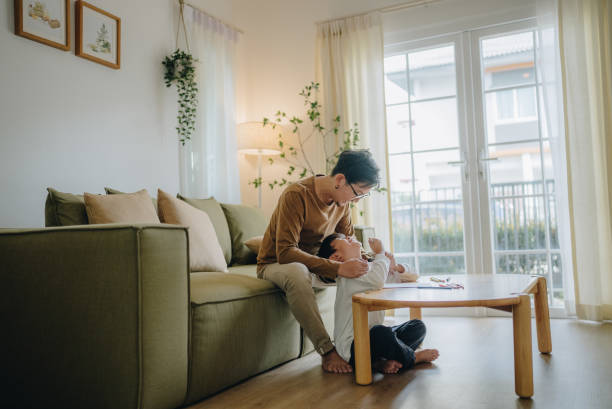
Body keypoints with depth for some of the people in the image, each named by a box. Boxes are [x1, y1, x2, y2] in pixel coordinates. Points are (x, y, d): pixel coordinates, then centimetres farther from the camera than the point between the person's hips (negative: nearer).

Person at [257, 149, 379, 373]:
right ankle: (327, 350, -32)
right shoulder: (296, 195, -29)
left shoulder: (342, 200, -5)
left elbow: (348, 239, 9)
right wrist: (337, 268, -44)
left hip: (316, 261, 7)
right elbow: (285, 252, -36)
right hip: (276, 264, -7)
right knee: (297, 273, -41)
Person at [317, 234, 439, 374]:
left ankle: (382, 361, -16)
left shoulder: (368, 266, 15)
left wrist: (391, 264, -2)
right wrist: (380, 253, -13)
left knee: (418, 326, 5)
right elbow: (378, 281, -33)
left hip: (373, 337, 10)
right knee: (381, 333, -37)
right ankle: (413, 357, -5)